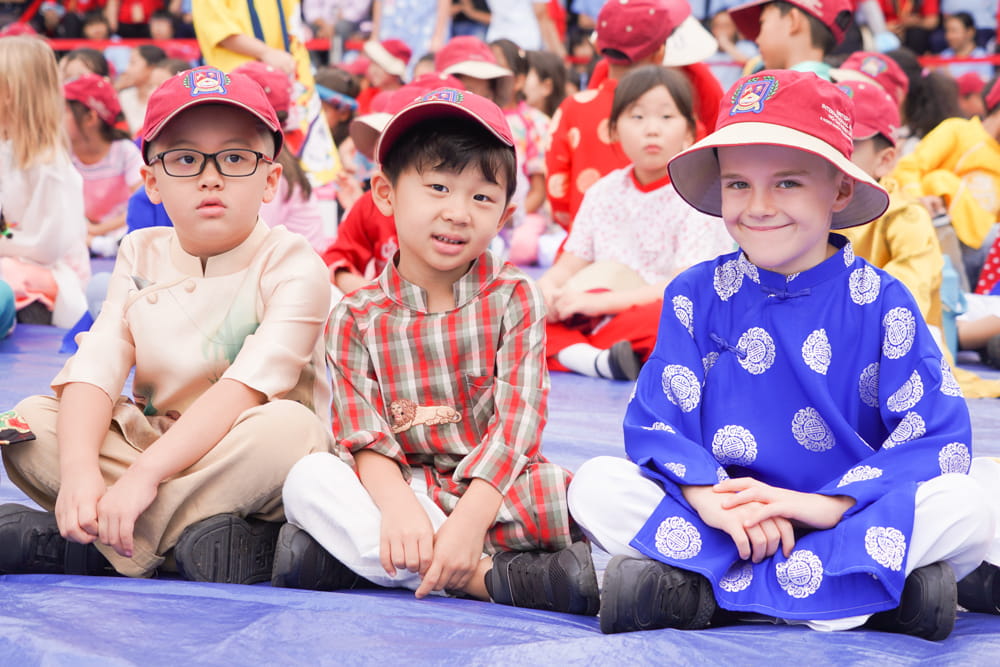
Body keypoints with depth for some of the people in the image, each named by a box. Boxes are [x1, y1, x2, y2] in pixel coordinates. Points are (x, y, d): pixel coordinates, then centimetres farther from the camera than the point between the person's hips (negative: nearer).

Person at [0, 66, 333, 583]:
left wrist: (144, 474, -33)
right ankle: (193, 536, -26)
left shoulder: (291, 264, -9)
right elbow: (95, 367, -7)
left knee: (288, 426, -35)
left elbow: (249, 384, -23)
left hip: (246, 471, -4)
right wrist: (80, 470, -27)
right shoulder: (142, 255, 7)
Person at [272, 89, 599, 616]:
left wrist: (470, 520, -25)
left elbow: (516, 424, -10)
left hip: (498, 492, -1)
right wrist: (399, 509, -29)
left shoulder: (514, 300, 1)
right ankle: (491, 576, -31)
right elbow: (365, 439, -7)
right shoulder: (356, 317, 3)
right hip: (406, 491, 1)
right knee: (308, 478, -26)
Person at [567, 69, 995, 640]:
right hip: (726, 520, 1)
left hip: (846, 516, -1)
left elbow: (940, 437, -10)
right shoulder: (697, 295, 4)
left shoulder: (881, 302, -1)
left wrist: (826, 507, -23)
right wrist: (708, 499, -25)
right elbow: (655, 419, -4)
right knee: (596, 485, -20)